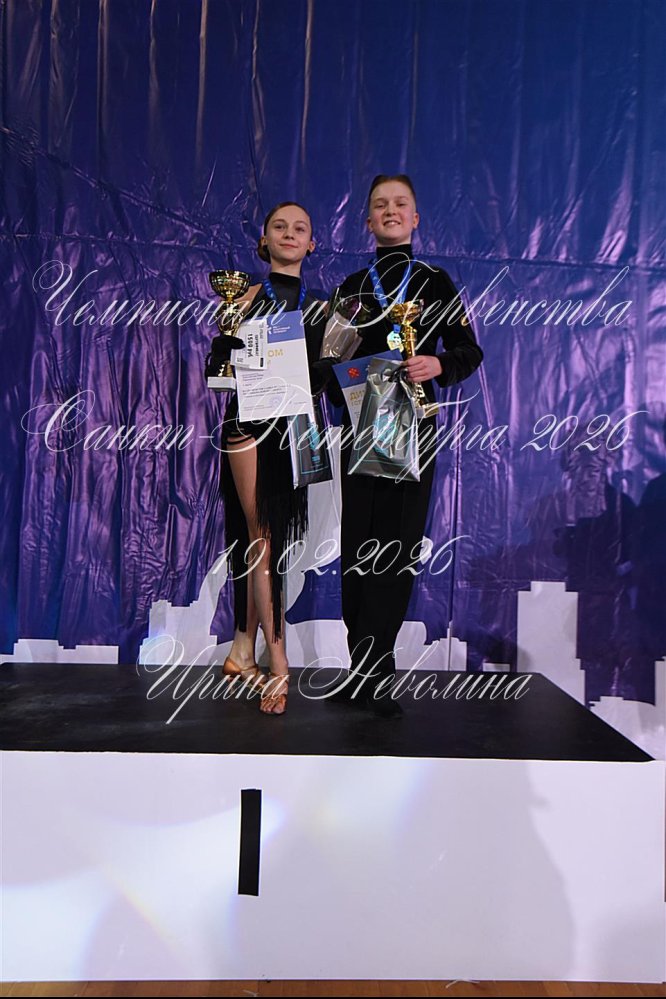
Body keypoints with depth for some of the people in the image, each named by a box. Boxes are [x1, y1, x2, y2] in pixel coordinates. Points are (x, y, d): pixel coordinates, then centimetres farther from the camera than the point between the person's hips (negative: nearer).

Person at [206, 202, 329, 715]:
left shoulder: (318, 307, 15)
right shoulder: (251, 295, 5)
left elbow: (324, 373, 14)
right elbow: (217, 363, -2)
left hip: (295, 427, 4)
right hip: (250, 424, -3)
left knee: (272, 540, 6)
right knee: (263, 538, -7)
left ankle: (244, 649, 19)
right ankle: (278, 666, -3)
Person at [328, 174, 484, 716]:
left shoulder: (435, 281, 9)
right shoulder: (352, 286, 15)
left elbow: (470, 351, 5)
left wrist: (438, 364, -15)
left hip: (413, 427, -2)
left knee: (398, 543, -5)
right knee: (359, 543, -1)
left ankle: (371, 673, 4)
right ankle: (371, 672, 10)